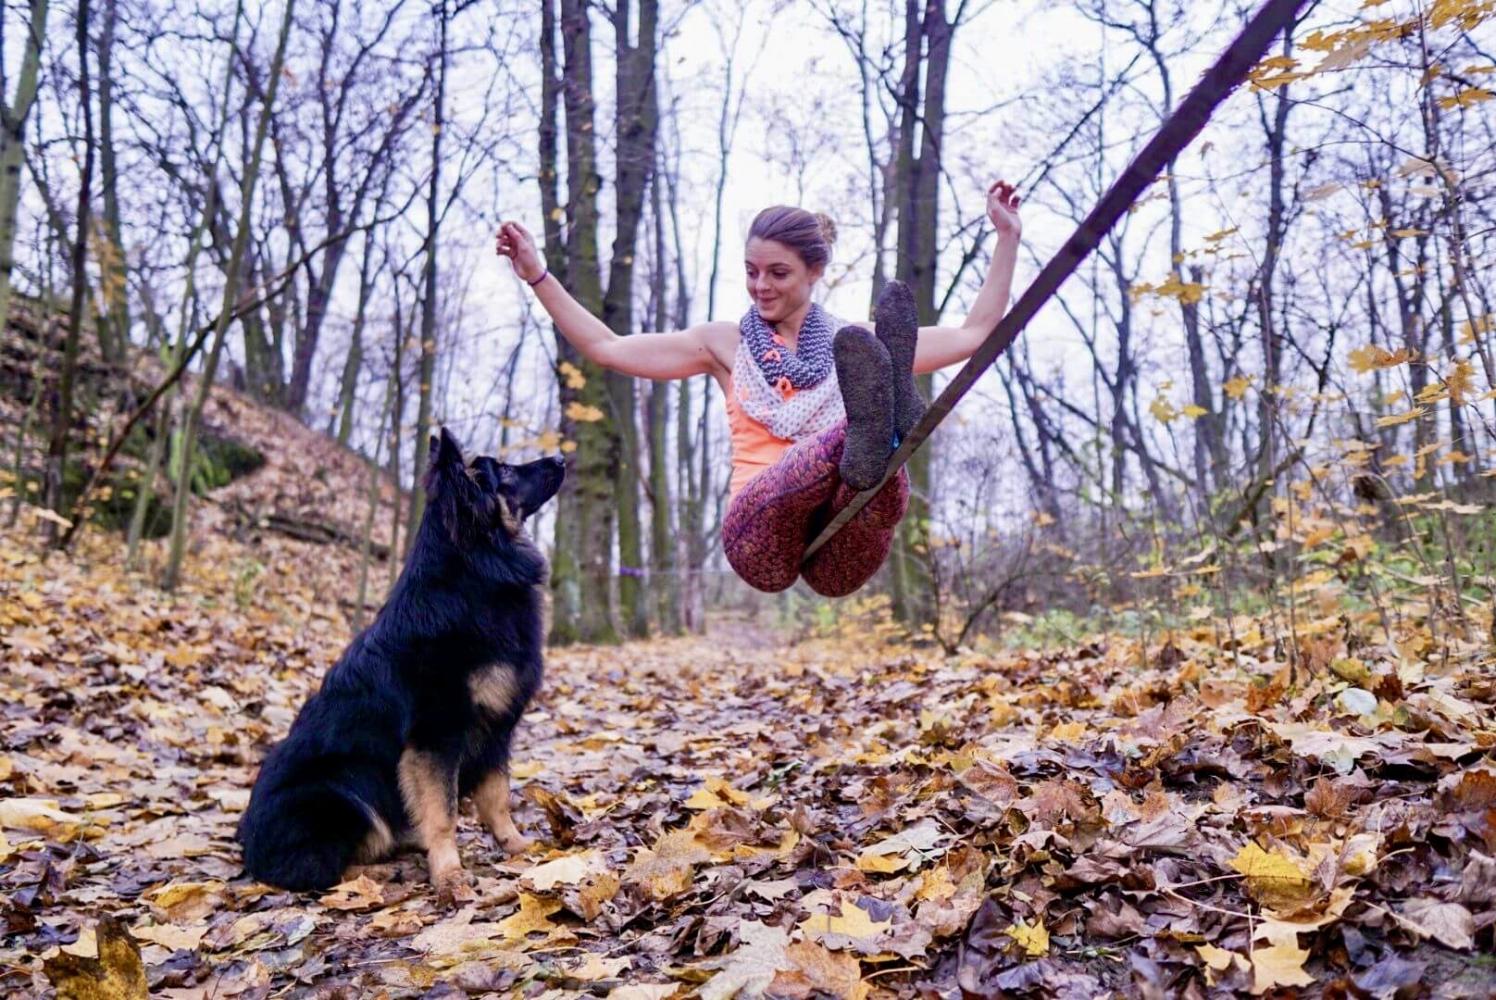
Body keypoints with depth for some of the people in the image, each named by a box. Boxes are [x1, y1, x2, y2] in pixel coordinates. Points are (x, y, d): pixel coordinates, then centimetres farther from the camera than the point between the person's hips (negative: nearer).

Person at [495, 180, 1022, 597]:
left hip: (841, 562, 1)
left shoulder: (853, 342, 19)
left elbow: (974, 334, 20)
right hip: (760, 542, -1)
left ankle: (875, 443, -65)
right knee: (783, 478, -38)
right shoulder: (725, 344, 18)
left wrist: (1007, 238, 16)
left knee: (886, 479, -34)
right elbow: (605, 347, 16)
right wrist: (538, 276, 9)